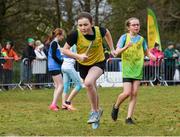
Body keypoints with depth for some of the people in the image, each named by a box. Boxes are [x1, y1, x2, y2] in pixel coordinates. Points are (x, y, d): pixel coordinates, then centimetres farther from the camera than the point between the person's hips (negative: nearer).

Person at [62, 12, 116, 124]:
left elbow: (107, 33, 4)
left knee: (88, 82, -30)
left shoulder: (99, 31, -21)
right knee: (92, 89, 19)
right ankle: (98, 110, 49)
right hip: (83, 65, 3)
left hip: (98, 62, -2)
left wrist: (112, 49, 7)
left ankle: (94, 111, -11)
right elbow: (65, 50, -16)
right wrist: (78, 56, -31)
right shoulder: (75, 35, -24)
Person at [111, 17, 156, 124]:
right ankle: (116, 107, 18)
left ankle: (129, 117, 3)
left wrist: (151, 56, -7)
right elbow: (117, 52, -9)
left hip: (138, 69, 4)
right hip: (127, 68, -3)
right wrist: (126, 47, -28)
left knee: (134, 93, -2)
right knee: (127, 93, -11)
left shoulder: (141, 39, 8)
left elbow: (147, 52, 16)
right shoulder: (124, 37, -3)